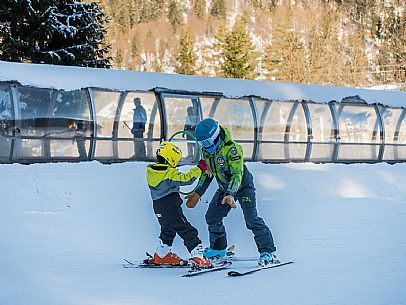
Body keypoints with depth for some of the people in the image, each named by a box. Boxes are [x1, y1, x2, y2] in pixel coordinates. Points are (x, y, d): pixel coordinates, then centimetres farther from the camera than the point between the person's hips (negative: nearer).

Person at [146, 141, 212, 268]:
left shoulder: (151, 171, 4)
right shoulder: (170, 173, -20)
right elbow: (186, 179, -23)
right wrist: (199, 168, -13)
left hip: (158, 207, 8)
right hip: (171, 208, -8)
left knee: (168, 230, 29)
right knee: (188, 231, -6)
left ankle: (161, 255, 37)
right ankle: (197, 257, -13)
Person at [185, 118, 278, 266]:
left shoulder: (232, 148, -30)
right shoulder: (207, 149, -5)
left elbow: (237, 174, -35)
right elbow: (207, 172, 9)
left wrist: (230, 194, -47)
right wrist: (197, 193, 7)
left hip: (242, 186, -8)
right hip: (225, 188, 8)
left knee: (251, 219, -17)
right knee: (212, 216, 9)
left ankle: (268, 252, -15)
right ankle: (218, 248, 28)